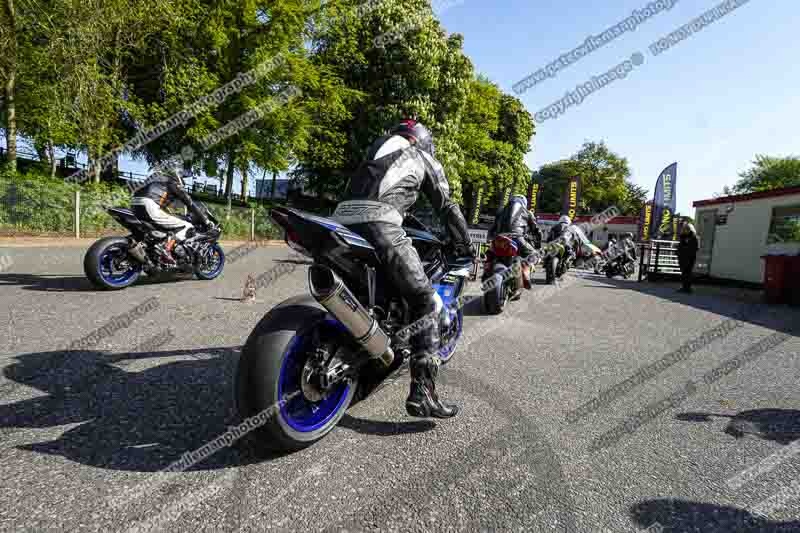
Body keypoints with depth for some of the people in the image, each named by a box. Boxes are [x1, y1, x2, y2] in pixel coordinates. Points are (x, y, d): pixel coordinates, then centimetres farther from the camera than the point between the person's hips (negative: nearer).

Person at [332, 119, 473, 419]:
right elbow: (446, 207, 19)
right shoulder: (425, 159, 22)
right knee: (425, 302, -2)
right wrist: (464, 245, 29)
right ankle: (422, 392, -10)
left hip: (343, 220, 7)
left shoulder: (377, 149, 37)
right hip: (379, 223, -6)